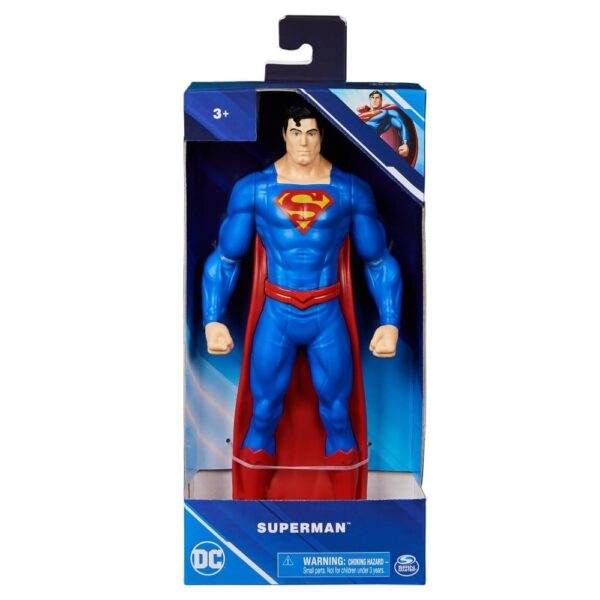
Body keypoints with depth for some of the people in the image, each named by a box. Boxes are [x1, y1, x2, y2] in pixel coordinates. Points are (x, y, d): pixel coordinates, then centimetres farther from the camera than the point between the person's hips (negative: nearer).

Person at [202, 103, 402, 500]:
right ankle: (252, 500, 29)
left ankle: (344, 505, 30)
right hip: (275, 315, 0)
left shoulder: (352, 190, -2)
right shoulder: (253, 188, -3)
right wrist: (213, 320, -9)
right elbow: (225, 260, 1)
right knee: (262, 417, 8)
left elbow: (379, 262, 3)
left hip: (329, 317, 1)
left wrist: (391, 323, -6)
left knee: (338, 417, 10)